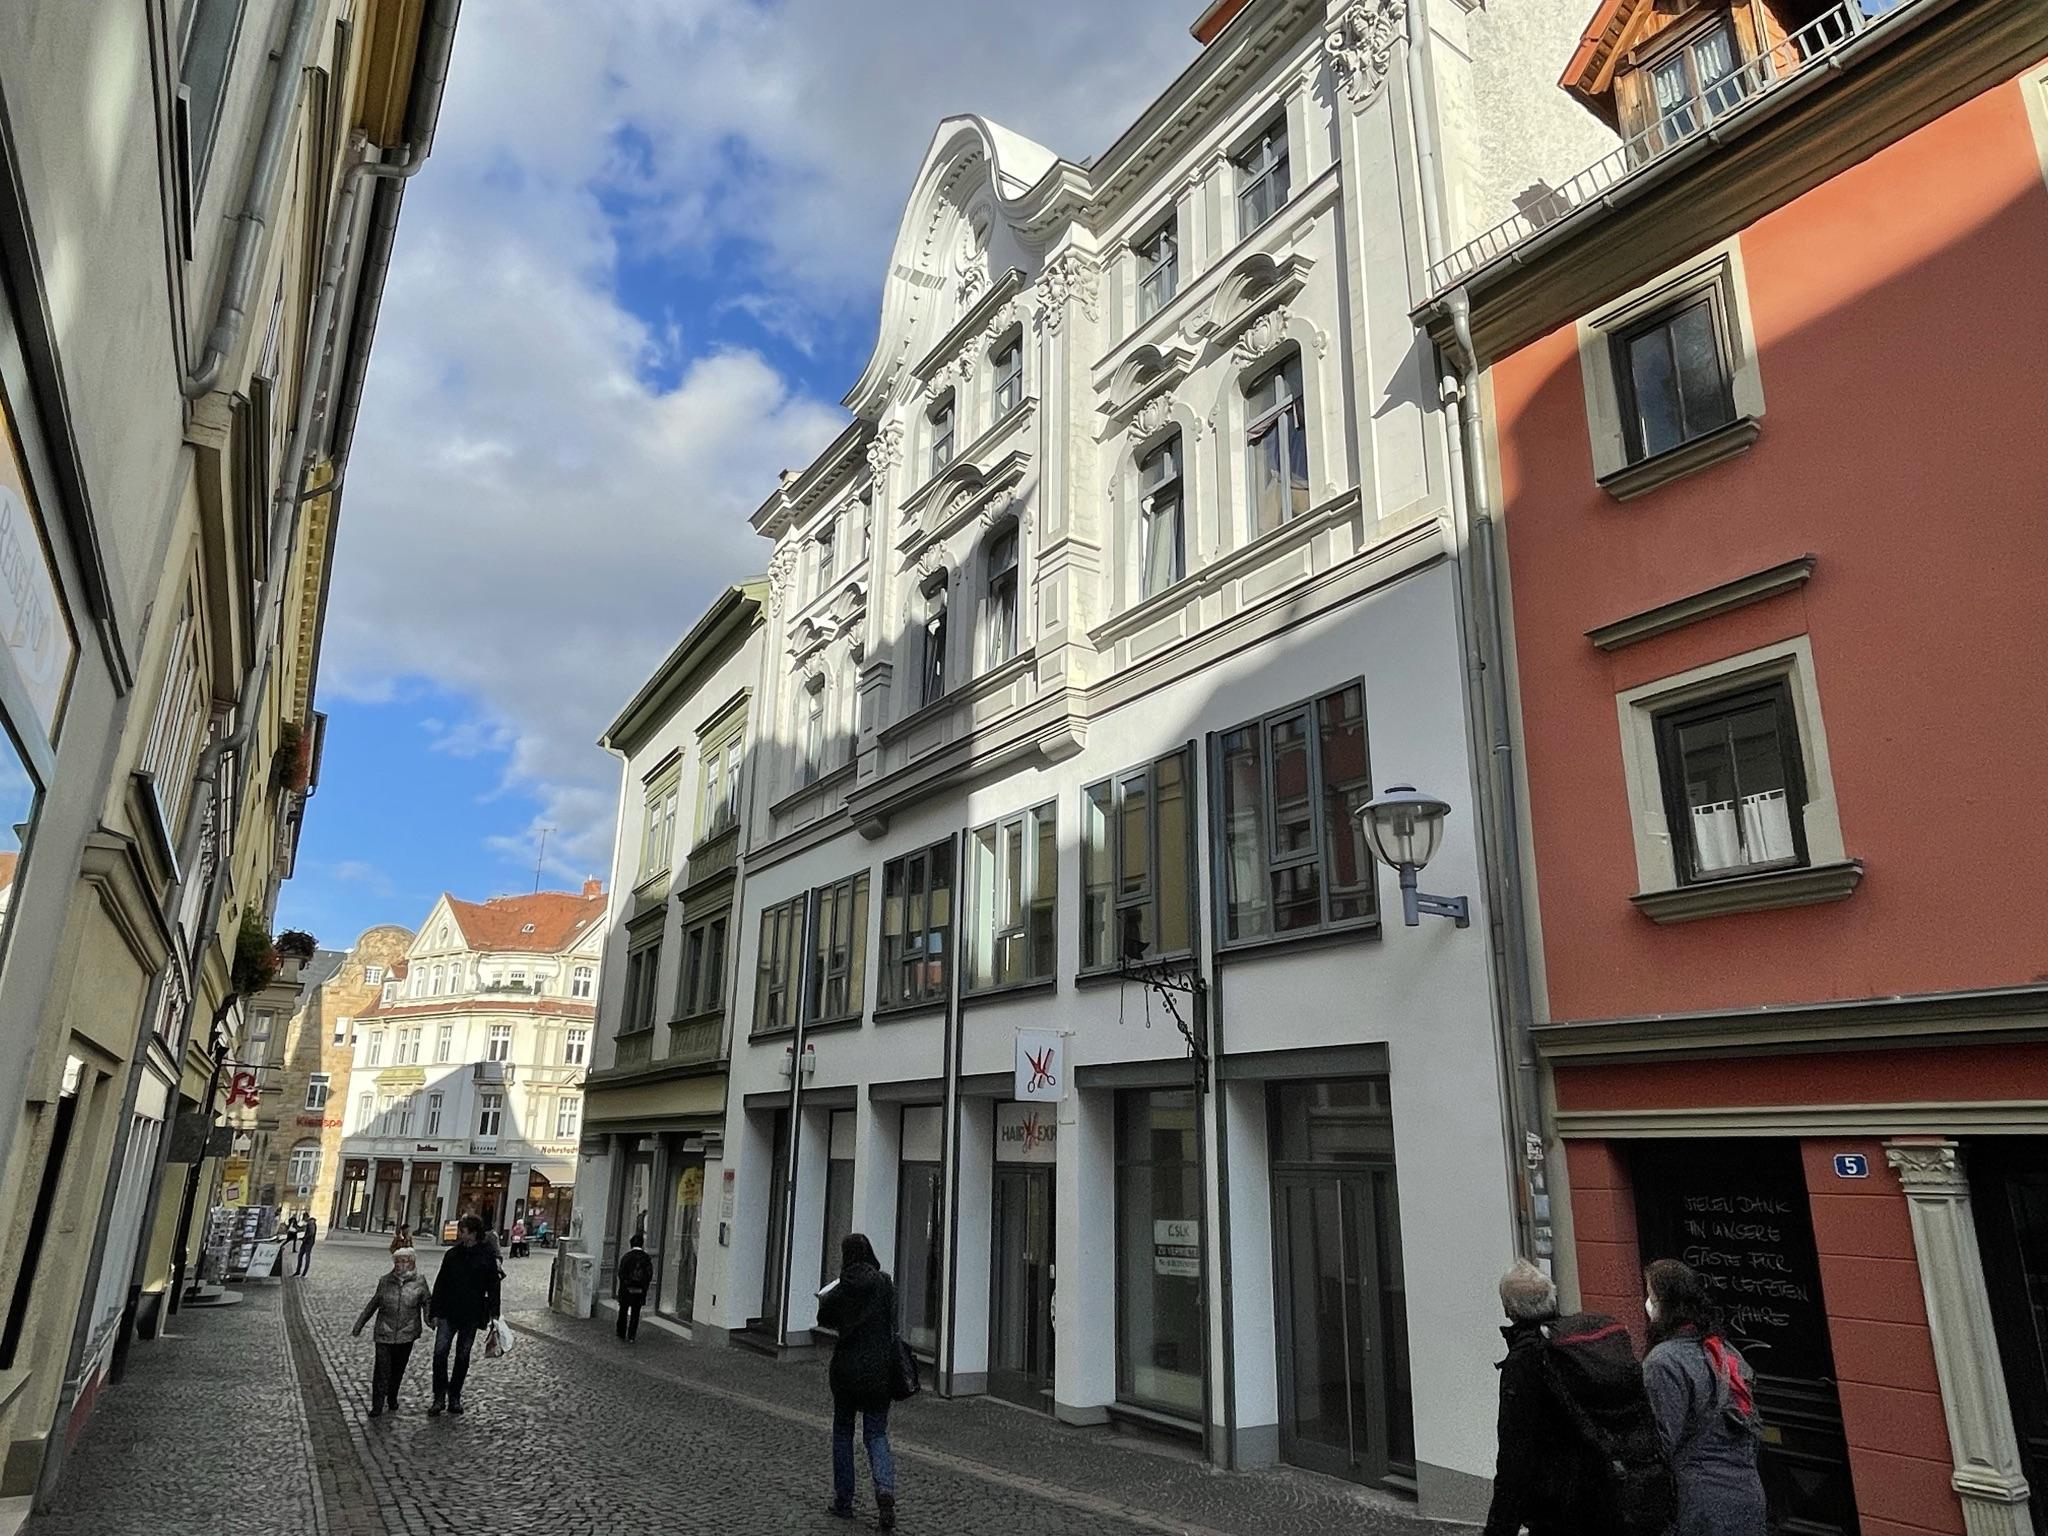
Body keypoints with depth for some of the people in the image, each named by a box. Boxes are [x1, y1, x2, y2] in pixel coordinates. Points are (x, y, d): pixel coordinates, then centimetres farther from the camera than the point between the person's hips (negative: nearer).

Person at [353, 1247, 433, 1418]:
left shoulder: (419, 1283, -2)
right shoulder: (385, 1281, 1)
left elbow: (427, 1302, 4)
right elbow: (373, 1304, 12)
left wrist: (430, 1318, -14)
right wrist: (359, 1325, 17)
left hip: (406, 1334, 0)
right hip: (384, 1333, 0)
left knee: (398, 1370, 11)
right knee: (382, 1369, -5)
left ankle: (392, 1399, 30)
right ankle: (377, 1405, 6)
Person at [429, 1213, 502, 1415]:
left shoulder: (488, 1256, -6)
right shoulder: (452, 1255, 3)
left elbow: (493, 1287, -3)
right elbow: (440, 1284, 7)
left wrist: (493, 1313, -7)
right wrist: (435, 1312, 3)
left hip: (471, 1315, -2)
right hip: (448, 1313, 2)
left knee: (463, 1356, 8)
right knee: (440, 1353, -9)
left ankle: (455, 1397, 22)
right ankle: (439, 1397, 2)